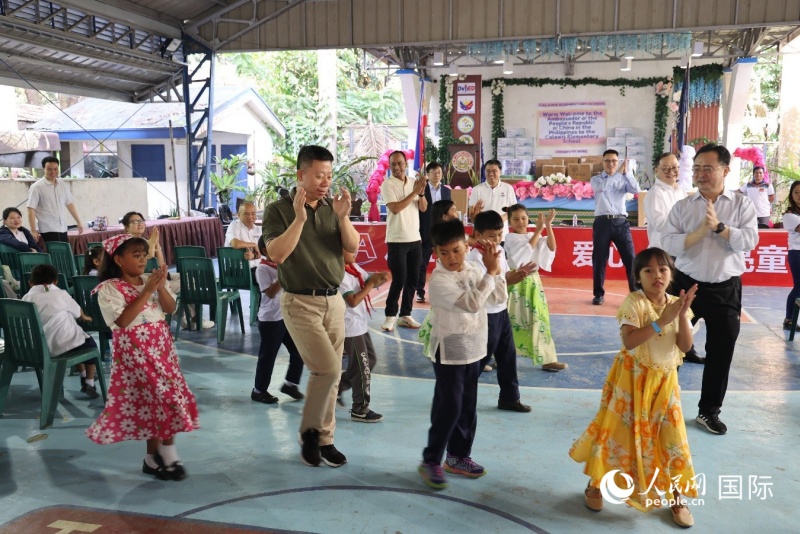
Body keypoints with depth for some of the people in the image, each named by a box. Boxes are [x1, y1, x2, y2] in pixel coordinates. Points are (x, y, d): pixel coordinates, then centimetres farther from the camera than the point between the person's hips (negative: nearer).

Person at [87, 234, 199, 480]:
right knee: (151, 397, -5)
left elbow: (170, 309, 1)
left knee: (165, 395, 4)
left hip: (161, 346, 6)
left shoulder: (150, 280, 6)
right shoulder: (109, 288, -10)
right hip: (134, 351, -5)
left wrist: (161, 287, -16)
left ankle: (156, 457, 16)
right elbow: (122, 321, -21)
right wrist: (147, 291, -22)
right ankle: (163, 456, 10)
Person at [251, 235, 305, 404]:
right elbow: (271, 293, -22)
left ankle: (290, 383, 29)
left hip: (288, 316, 7)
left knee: (298, 351, 11)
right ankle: (258, 390, 20)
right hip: (270, 320, -7)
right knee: (268, 356, 4)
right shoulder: (263, 269, -13)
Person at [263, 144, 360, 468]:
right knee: (327, 369, -14)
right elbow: (276, 254, -18)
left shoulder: (333, 208, 6)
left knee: (332, 373, 8)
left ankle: (324, 438, 23)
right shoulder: (279, 210, -6)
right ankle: (309, 430, 10)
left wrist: (343, 217, -16)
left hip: (333, 300, 5)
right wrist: (299, 218, -25)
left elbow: (353, 248, -1)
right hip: (300, 302, -5)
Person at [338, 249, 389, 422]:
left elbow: (369, 281, 10)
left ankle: (337, 386, 31)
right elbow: (353, 301, -27)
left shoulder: (355, 267, 6)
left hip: (360, 325, 9)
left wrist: (379, 278, -11)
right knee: (362, 368, 0)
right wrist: (371, 284, -23)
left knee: (370, 360, 19)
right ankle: (360, 409, 13)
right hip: (351, 329, -9)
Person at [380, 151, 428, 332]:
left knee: (413, 279, 7)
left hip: (415, 238, 5)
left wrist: (422, 192, -14)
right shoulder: (387, 184, -7)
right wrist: (414, 192, -17)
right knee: (399, 279, -6)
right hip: (397, 240, -5)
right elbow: (395, 208, -18)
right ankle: (390, 316, 7)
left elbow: (423, 208, 4)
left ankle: (405, 315, 16)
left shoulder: (414, 182, 8)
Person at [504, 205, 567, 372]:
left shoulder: (535, 236, 8)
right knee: (511, 322, 2)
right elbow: (528, 248, -22)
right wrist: (539, 229, -21)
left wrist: (548, 225, -16)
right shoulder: (510, 238, -7)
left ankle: (547, 360, 15)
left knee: (539, 321, 7)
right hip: (516, 284, -5)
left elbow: (551, 248, -8)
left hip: (533, 283, 5)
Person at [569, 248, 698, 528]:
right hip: (632, 378, -4)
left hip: (665, 381, 4)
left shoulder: (676, 304, -1)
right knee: (618, 431, 4)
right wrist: (661, 320, -30)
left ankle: (676, 497, 26)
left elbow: (685, 346, -6)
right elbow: (629, 341, -28)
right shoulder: (633, 302, -15)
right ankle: (595, 484, 24)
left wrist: (683, 314, -18)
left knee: (672, 437, 7)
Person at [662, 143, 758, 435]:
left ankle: (709, 411, 25)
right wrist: (701, 231, -21)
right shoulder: (682, 206, 0)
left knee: (721, 352, 9)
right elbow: (669, 244, -10)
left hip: (726, 289, 0)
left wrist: (719, 227, -21)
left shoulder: (742, 204, 0)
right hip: (686, 284, 0)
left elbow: (749, 241, -12)